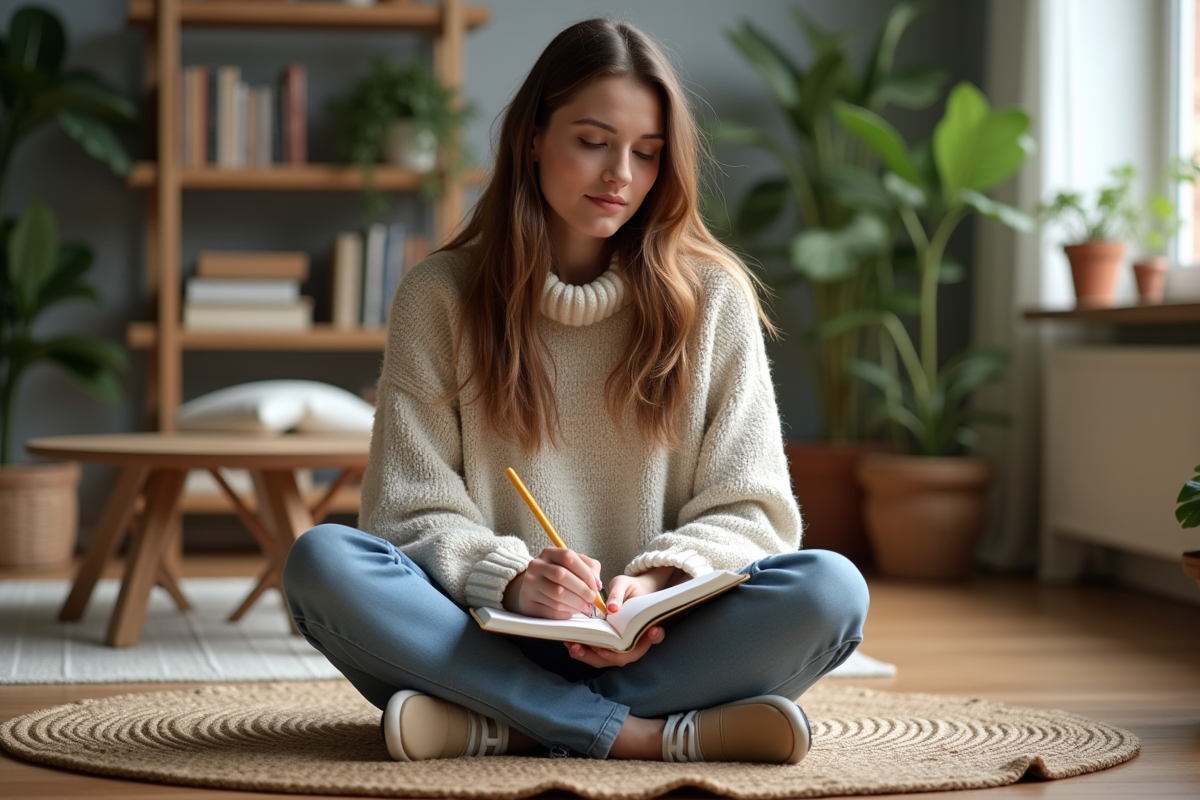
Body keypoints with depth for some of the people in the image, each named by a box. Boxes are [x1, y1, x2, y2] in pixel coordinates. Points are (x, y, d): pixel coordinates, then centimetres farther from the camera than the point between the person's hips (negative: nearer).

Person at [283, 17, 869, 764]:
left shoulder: (712, 296, 7)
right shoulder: (440, 295, 5)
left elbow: (747, 508, 3)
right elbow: (412, 511, 0)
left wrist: (657, 583, -18)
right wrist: (510, 578, -22)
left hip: (656, 643, 1)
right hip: (488, 637, 0)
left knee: (831, 588, -27)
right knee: (321, 561, -28)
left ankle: (499, 726, -28)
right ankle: (647, 734, -30)